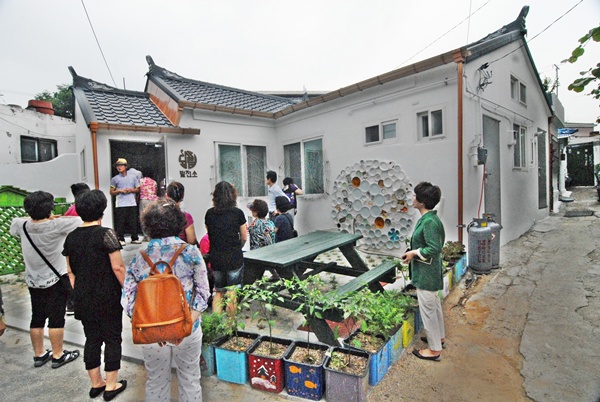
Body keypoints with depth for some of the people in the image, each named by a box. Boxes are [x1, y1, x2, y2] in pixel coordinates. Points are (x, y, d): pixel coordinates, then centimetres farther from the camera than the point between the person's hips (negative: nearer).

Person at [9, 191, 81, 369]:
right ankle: (58, 355, 17)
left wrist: (35, 217, 11)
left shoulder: (22, 226, -7)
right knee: (56, 318, 5)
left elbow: (13, 222, 16)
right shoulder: (56, 226, -22)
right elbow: (81, 220, -12)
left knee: (37, 318, 16)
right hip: (56, 280, -5)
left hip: (33, 281, 6)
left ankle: (39, 354, 29)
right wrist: (59, 218, 1)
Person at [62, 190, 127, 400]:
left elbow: (70, 271, 10)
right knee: (112, 338, 8)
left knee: (92, 338, 17)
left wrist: (78, 292, 20)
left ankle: (96, 383, 30)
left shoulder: (71, 237, 3)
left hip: (83, 298, 6)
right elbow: (118, 267, -17)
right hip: (108, 296, -5)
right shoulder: (106, 234, -16)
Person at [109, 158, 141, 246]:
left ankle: (134, 238, 12)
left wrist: (131, 190, -6)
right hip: (120, 204, -1)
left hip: (132, 203, 1)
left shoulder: (133, 177, 11)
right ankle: (121, 239, 7)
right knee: (120, 222, -2)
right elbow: (111, 192, 8)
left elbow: (138, 189, 14)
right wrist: (120, 191, -9)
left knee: (133, 222, 3)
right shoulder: (115, 179, 7)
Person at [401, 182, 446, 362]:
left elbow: (434, 248, -28)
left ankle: (435, 349, 19)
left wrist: (414, 253, -18)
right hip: (429, 271, 10)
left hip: (426, 273, -10)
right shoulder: (428, 218, 5)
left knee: (427, 309, 3)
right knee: (434, 304, 24)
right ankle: (440, 337, 43)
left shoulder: (429, 222, -25)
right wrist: (414, 252, 9)